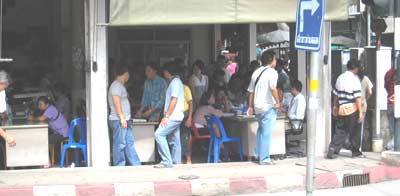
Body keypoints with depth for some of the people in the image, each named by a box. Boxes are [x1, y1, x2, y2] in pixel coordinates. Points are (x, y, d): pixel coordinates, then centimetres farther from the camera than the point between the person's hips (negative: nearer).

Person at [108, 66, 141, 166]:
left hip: (125, 120, 10)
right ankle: (119, 167, -1)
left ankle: (135, 165, 12)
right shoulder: (116, 86, -12)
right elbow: (116, 102, -19)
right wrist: (122, 118, -21)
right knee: (120, 144, -6)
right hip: (118, 120, -10)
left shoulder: (121, 86, 20)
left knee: (130, 143, 9)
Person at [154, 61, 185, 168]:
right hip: (176, 116, 10)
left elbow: (174, 100, -19)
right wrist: (166, 115, 19)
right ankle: (176, 163, 12)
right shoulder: (176, 81, 20)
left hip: (173, 116, -10)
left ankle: (167, 161, -16)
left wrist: (166, 116, -20)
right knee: (174, 141, 10)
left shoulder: (175, 82, -11)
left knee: (159, 134, -15)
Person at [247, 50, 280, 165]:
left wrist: (250, 106, 20)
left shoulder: (256, 72, 13)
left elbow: (251, 91, 15)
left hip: (257, 106, 8)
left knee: (261, 130, 24)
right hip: (268, 107, -7)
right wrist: (278, 102, -18)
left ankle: (257, 153, 27)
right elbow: (272, 87, -27)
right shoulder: (272, 72, -10)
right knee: (266, 133, -4)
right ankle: (264, 159, -2)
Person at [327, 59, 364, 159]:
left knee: (340, 131, 8)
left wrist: (335, 106, 27)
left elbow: (336, 94, 16)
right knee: (355, 132, 8)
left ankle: (333, 149, -5)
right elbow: (357, 97, -15)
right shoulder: (355, 79, -11)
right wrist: (361, 112, -15)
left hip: (341, 108, 5)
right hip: (352, 109, -5)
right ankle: (355, 152, 16)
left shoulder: (340, 78, 9)